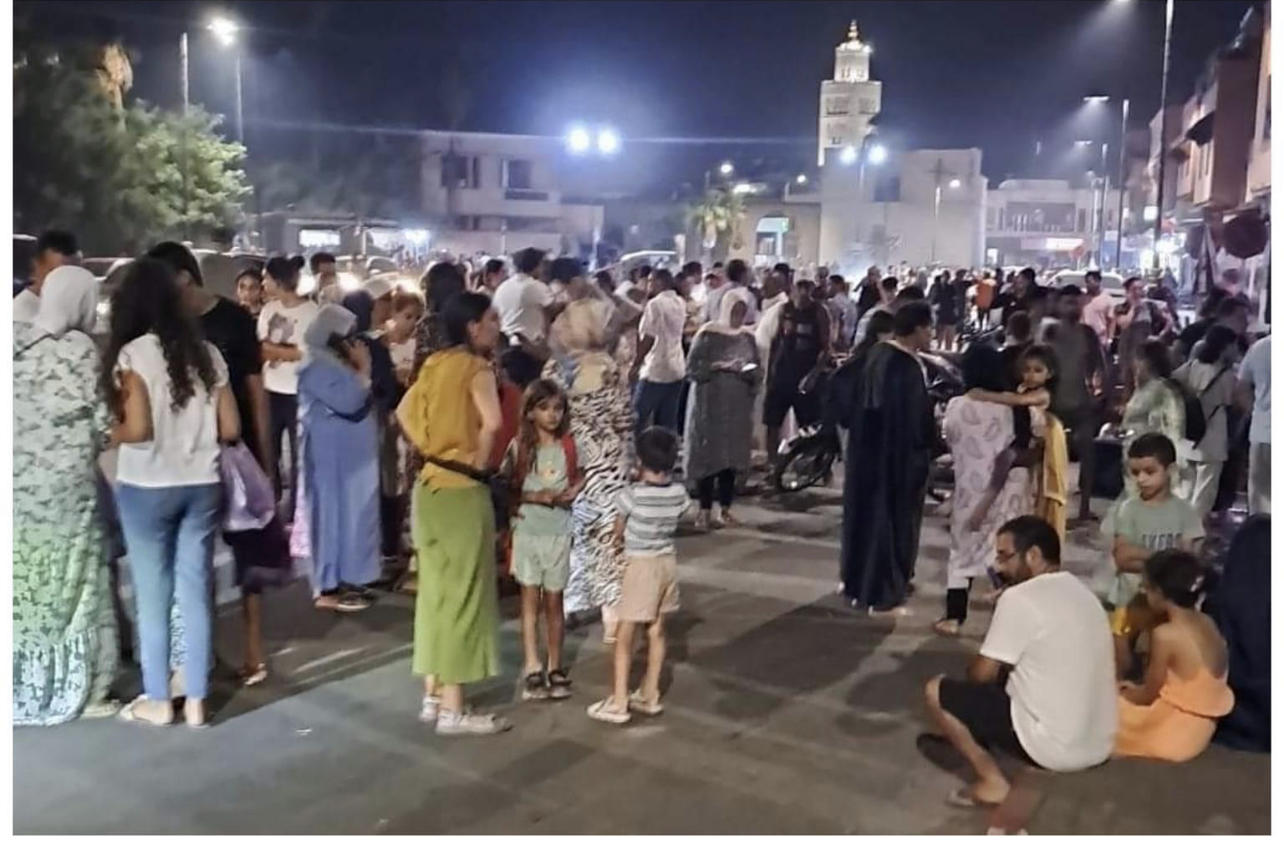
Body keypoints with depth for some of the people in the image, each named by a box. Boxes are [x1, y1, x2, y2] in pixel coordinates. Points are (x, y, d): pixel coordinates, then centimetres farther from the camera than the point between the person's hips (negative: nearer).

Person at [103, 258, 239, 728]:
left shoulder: (133, 353, -10)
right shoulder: (206, 353, 3)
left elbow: (138, 429, -18)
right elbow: (231, 429, 2)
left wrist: (108, 436, 2)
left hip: (147, 488, -4)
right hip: (202, 486, 4)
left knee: (153, 596, 8)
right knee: (196, 592, 10)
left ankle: (157, 700, 20)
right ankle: (196, 701, 17)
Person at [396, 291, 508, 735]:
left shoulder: (435, 363, 9)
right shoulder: (476, 367, -13)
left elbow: (405, 412, 18)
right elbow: (491, 421, -30)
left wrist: (432, 450, 12)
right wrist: (478, 461, -14)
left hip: (431, 486, 8)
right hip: (461, 491, -8)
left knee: (435, 590, 14)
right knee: (463, 595, 0)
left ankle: (433, 696, 23)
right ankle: (453, 709, 6)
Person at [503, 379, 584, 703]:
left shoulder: (569, 446, -2)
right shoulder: (519, 446, -5)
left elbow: (580, 479, 9)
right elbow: (506, 488, -3)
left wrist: (571, 493, -11)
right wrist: (533, 497, -18)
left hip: (558, 533, 1)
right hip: (527, 532, -1)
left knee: (553, 600, 10)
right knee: (530, 599, 4)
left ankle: (555, 667, 19)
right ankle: (532, 669, 8)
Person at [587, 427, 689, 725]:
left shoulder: (633, 494, -18)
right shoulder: (678, 493, -4)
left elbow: (618, 533, -5)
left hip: (641, 565, -6)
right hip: (667, 561, 6)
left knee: (625, 634, 1)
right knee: (656, 631, 15)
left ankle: (618, 703, 4)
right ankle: (650, 696, 24)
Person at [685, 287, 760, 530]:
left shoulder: (748, 337, 9)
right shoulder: (708, 334, -4)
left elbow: (758, 371, 11)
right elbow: (692, 367, -8)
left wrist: (749, 372, -10)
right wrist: (720, 365, -17)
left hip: (738, 407, 4)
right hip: (709, 405, -4)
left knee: (732, 456, 4)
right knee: (707, 455, -4)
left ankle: (725, 510, 12)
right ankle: (705, 511, 4)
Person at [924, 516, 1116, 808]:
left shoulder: (1019, 597, -16)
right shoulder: (1083, 594, 10)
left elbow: (981, 675, -9)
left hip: (1053, 747, -9)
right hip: (1099, 747, 9)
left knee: (937, 692, 3)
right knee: (1012, 677, 32)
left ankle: (993, 782, 4)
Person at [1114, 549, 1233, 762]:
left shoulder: (1165, 634, -24)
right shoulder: (1208, 623, -1)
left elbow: (1147, 695, -12)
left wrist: (1121, 691, 7)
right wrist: (1135, 688, 14)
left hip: (1173, 733, -8)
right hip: (1200, 730, 8)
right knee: (1125, 697, 22)